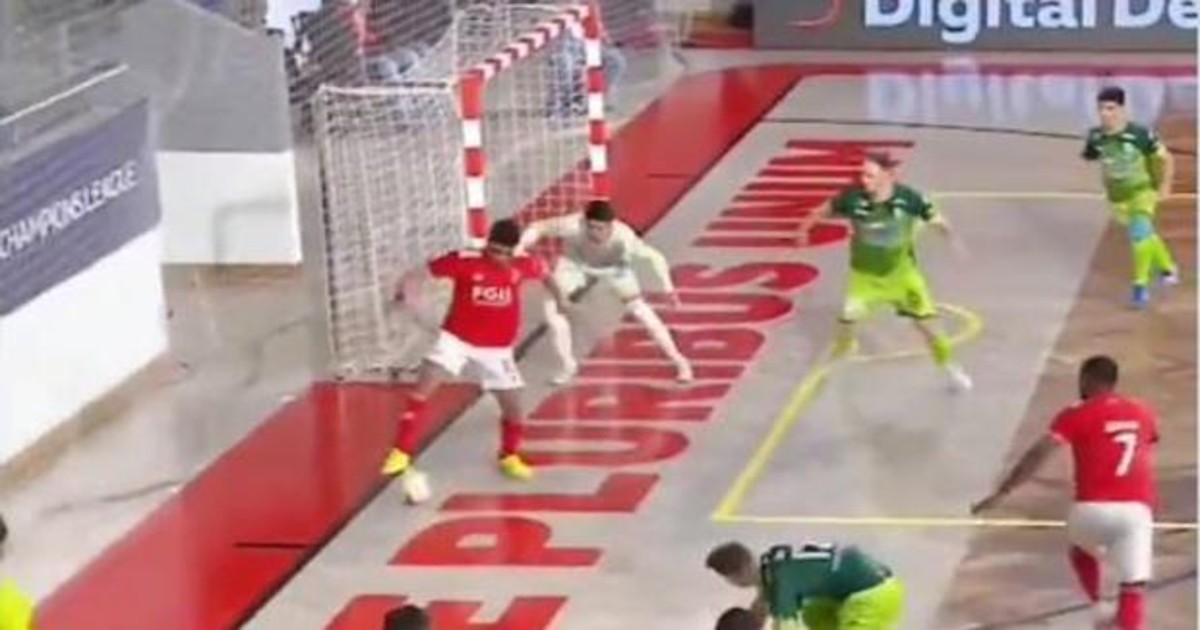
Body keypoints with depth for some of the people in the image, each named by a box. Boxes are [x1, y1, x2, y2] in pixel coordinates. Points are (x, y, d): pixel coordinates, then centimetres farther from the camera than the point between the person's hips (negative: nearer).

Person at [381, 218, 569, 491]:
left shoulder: (523, 265, -10)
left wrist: (559, 297, 22)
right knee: (423, 388, -18)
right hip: (457, 338, -2)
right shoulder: (464, 261, -19)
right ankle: (401, 452, -13)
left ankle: (510, 457, 36)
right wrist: (405, 288, -38)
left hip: (496, 348, 3)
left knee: (512, 404, 7)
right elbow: (425, 271, -20)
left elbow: (544, 272, 13)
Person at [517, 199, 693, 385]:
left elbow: (655, 257, -31)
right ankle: (568, 365, 12)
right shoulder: (573, 225, -43)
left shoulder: (623, 236, -43)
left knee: (640, 309, -3)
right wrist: (520, 247, -45)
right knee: (553, 307, -11)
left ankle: (678, 361, 15)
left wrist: (669, 289, -39)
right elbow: (538, 227, -29)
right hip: (576, 260, 1)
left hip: (613, 264, -1)